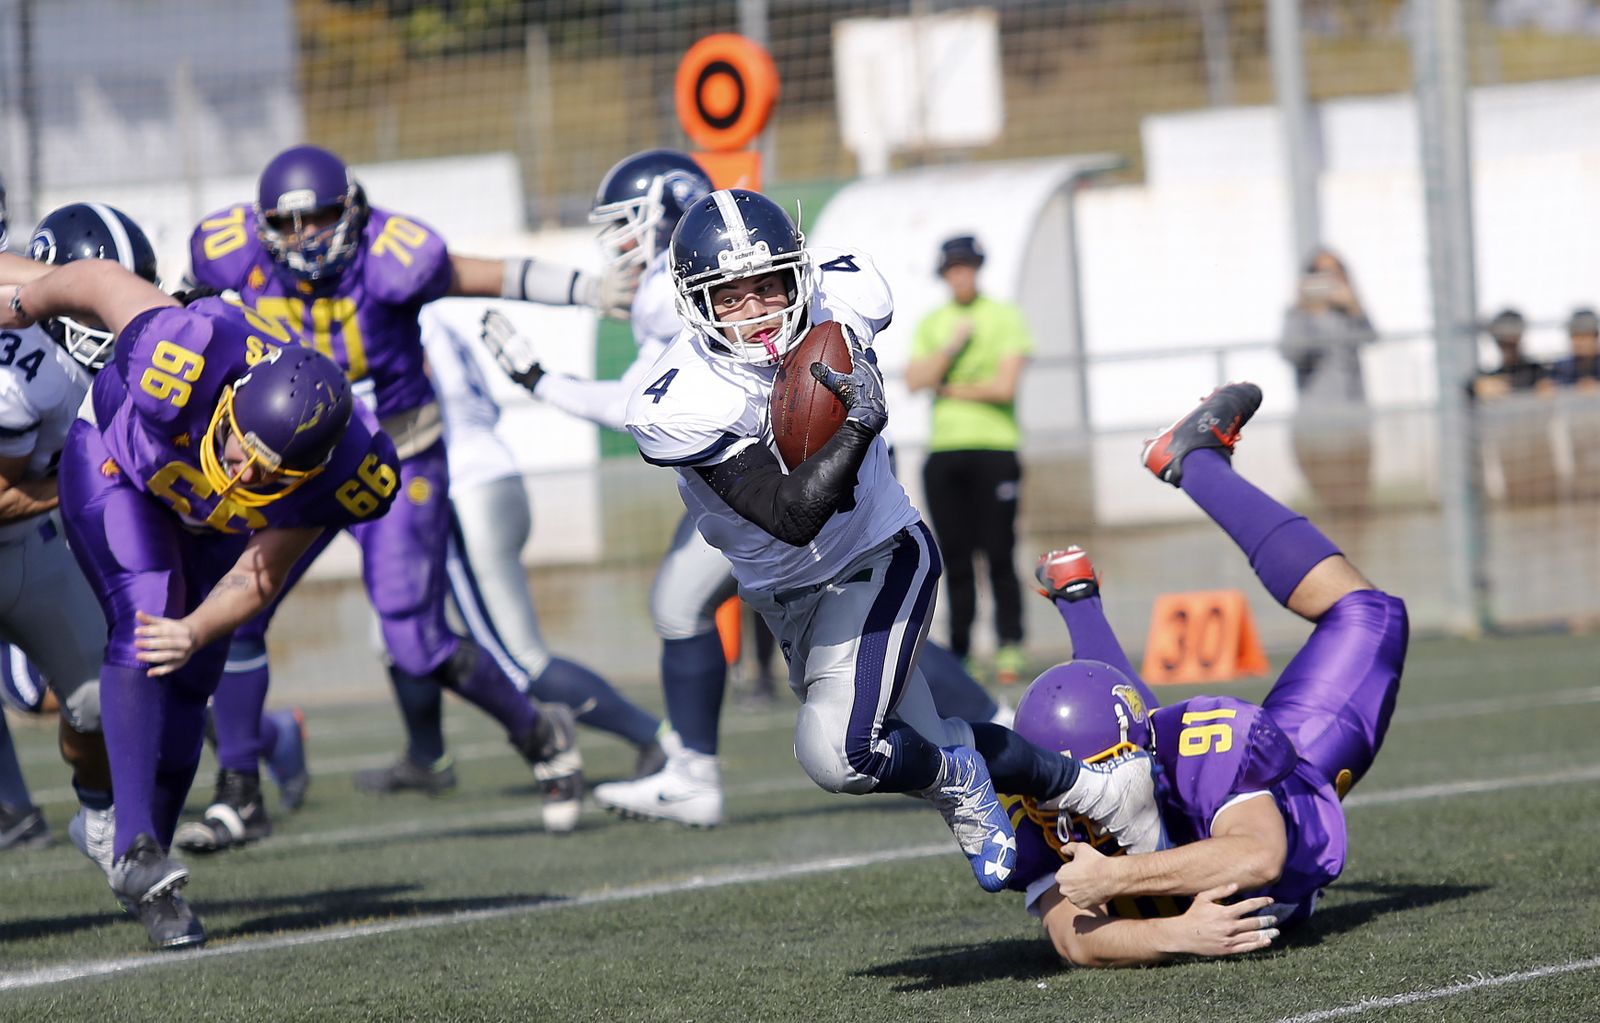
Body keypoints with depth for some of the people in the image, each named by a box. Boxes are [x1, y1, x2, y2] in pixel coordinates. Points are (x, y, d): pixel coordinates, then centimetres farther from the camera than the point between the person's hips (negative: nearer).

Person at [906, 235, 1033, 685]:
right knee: (955, 559, 3)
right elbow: (914, 381, 1)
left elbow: (1004, 386, -8)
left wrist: (949, 389, -1)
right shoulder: (931, 324, 15)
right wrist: (952, 346, -8)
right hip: (943, 452, 4)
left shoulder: (1004, 318, 2)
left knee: (998, 555, -8)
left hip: (994, 449, -4)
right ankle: (959, 652, 7)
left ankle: (1010, 647, -4)